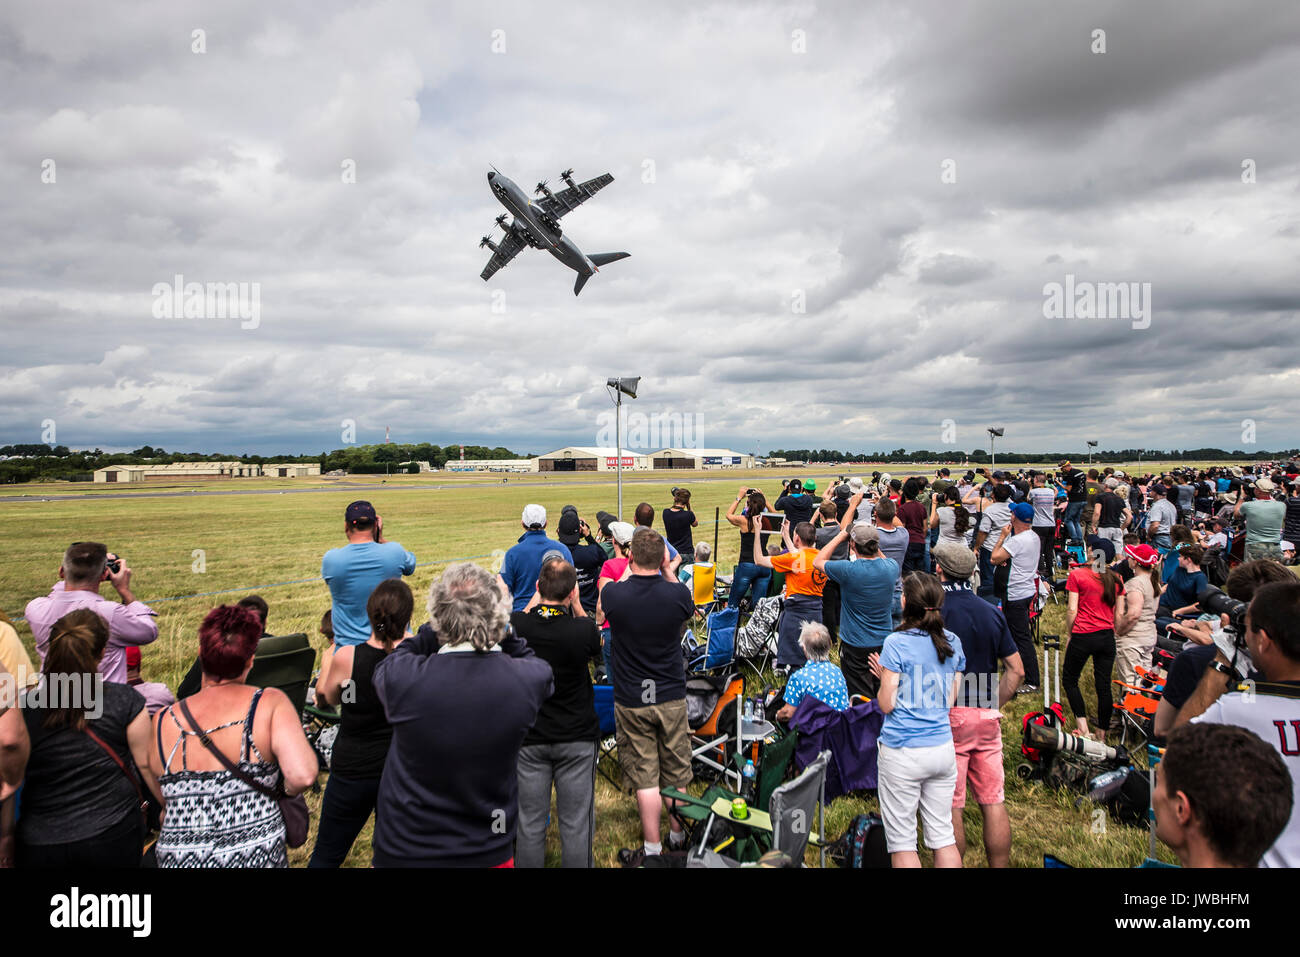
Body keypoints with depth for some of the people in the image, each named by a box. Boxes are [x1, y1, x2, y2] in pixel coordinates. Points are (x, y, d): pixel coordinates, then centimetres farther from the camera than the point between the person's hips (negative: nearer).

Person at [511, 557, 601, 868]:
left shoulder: (517, 625, -15)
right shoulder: (583, 630, -20)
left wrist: (537, 598, 12)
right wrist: (576, 604, 2)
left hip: (529, 739, 2)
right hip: (577, 738, -1)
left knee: (529, 823, 14)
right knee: (576, 824, 10)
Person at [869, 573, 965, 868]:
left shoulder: (896, 644, -11)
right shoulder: (953, 642, 5)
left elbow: (886, 705, -10)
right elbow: (950, 700, 12)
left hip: (902, 752, -5)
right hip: (943, 749, 6)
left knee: (901, 839, 4)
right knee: (943, 835, 13)